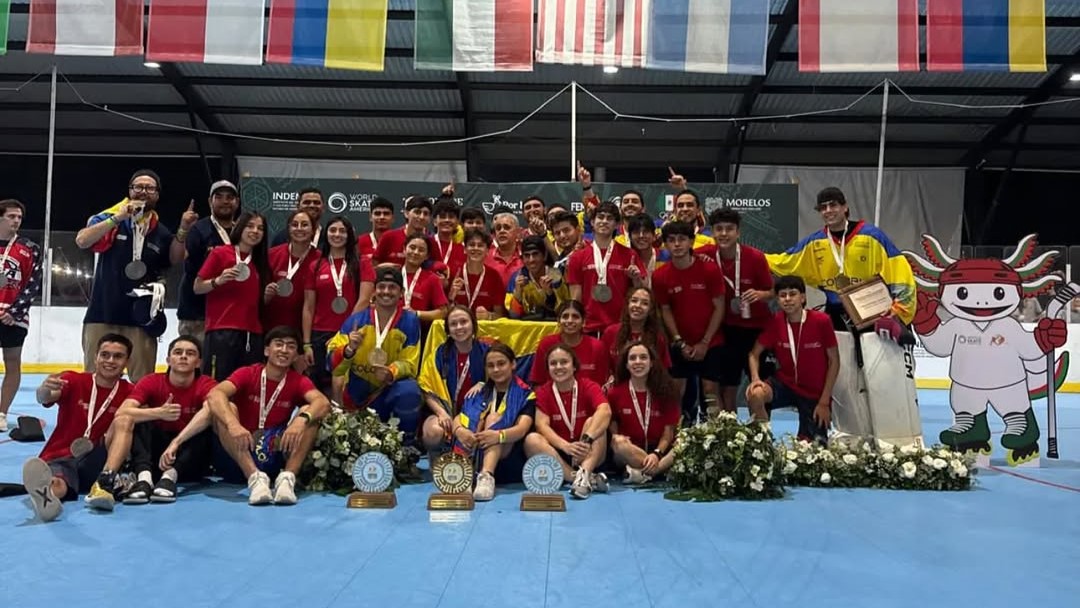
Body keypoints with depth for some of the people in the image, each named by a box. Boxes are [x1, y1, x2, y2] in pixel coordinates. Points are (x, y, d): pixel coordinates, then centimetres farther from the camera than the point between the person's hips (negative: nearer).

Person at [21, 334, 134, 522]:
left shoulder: (129, 393, 5)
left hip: (95, 463, 2)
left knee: (124, 420, -23)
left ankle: (106, 481, -41)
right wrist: (45, 390, -45)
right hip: (59, 458, -2)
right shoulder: (73, 380, 2)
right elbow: (46, 399, -20)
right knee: (57, 486, -40)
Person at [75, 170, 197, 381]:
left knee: (144, 382, 8)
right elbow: (82, 241, -16)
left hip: (141, 318, 2)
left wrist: (183, 231, -2)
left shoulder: (160, 232, 8)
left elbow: (174, 261, 11)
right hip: (103, 314, -2)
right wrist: (117, 218, -23)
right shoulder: (108, 219, -2)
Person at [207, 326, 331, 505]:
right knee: (226, 408, -25)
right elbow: (215, 395, -24)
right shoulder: (247, 374, -4)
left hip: (278, 456, 1)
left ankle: (287, 477, -33)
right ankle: (255, 477, -38)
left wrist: (302, 419, -43)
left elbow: (323, 403, -21)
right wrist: (233, 424, -43)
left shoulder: (299, 382, 0)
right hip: (237, 455, -1)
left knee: (310, 414, -17)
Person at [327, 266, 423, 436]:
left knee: (409, 391, -32)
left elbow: (409, 363, -8)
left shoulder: (410, 321, -10)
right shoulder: (356, 320, -9)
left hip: (393, 388, -2)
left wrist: (391, 373, -30)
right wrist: (349, 349, -33)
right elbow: (333, 366, -11)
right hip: (359, 392, 2)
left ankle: (406, 444, -10)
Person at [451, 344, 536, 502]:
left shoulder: (525, 394, 2)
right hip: (474, 456, 3)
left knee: (494, 417, -24)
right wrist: (459, 430, -27)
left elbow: (522, 429, -17)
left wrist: (498, 435, -39)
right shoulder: (479, 393, 14)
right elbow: (457, 419, -1)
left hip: (509, 461, -3)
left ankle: (486, 476, -46)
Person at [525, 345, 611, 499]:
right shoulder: (543, 393, -1)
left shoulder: (589, 387, -5)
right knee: (531, 440, -25)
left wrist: (586, 440, -40)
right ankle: (583, 478, -34)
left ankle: (584, 473, -42)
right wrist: (566, 446, -33)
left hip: (589, 457, -1)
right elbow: (542, 425, -15)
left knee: (593, 421, -23)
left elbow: (605, 411, -25)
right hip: (558, 455, 1)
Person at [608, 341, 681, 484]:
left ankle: (641, 474, -29)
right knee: (619, 444, -35)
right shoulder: (615, 393, 3)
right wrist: (616, 439, -18)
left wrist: (656, 454, -19)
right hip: (628, 454, -1)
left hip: (660, 450, 1)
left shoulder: (665, 391, 2)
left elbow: (668, 432, -1)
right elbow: (612, 430, 6)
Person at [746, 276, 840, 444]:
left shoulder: (821, 321, -17)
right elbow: (754, 354, 1)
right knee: (755, 394, -29)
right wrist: (755, 378, -20)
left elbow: (834, 361, -9)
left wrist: (824, 401, -10)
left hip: (815, 393, -1)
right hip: (785, 383, 2)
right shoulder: (775, 322, -8)